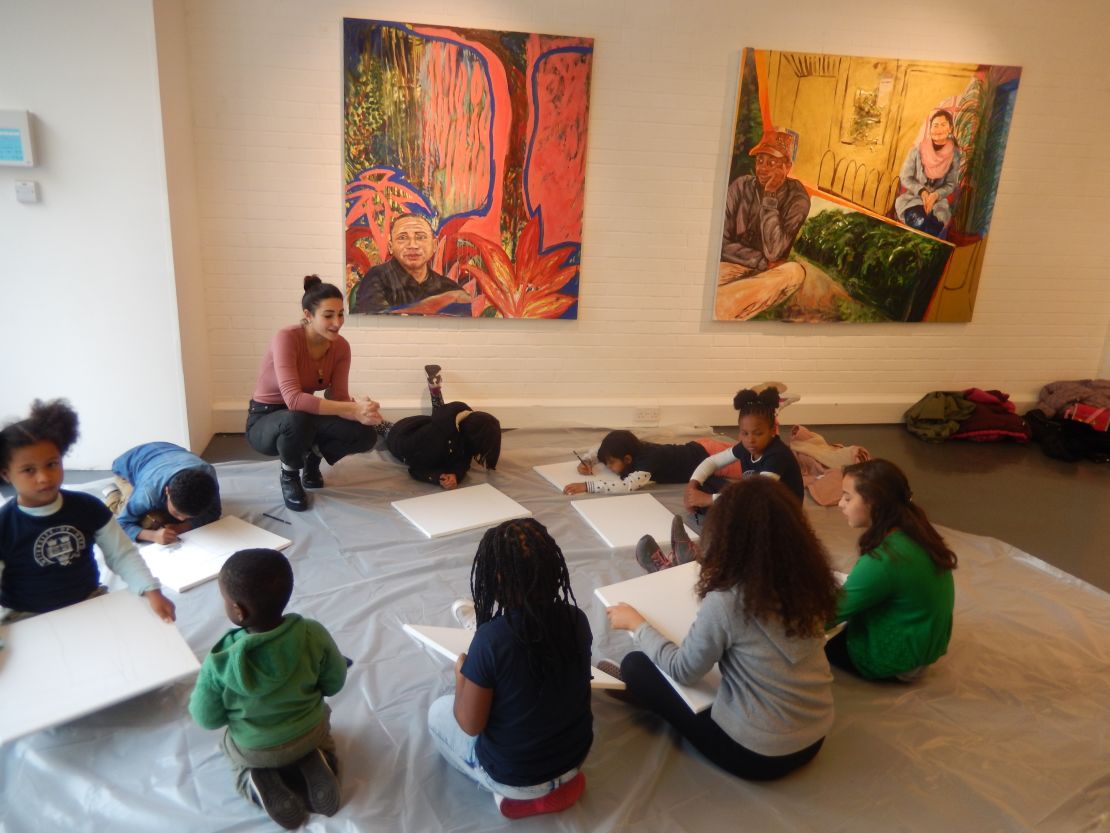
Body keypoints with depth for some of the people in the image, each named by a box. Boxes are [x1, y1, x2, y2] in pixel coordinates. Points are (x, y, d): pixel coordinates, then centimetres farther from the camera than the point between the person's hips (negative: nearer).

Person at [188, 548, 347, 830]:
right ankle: (316, 765, 6)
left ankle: (261, 783, 5)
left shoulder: (219, 664, -33)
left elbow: (206, 718, -15)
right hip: (310, 732, 1)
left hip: (254, 749, 0)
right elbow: (334, 683, -11)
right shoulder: (314, 635, -28)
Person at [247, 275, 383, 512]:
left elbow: (338, 398, -15)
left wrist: (361, 409, -39)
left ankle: (313, 456, 12)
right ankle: (289, 475, -7)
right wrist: (353, 408, -45)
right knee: (299, 420, -40)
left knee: (365, 434, -18)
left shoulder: (341, 347, -11)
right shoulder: (286, 338, -28)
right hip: (265, 420, -4)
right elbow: (293, 398, -39)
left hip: (304, 417, 5)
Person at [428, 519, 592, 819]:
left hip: (512, 775, -6)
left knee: (438, 712, 18)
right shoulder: (576, 620, -15)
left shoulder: (491, 639, -30)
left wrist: (461, 676, 0)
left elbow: (470, 725, -19)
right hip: (575, 755, 6)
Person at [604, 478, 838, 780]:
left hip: (756, 753, -6)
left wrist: (636, 624, 2)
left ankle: (633, 688, 40)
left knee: (636, 665, 8)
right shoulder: (809, 579, -9)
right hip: (814, 737, 7)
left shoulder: (726, 602, -28)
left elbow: (683, 670, -12)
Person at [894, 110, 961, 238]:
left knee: (934, 226, -31)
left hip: (937, 200, 1)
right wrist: (922, 192, -17)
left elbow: (951, 184, 3)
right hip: (913, 197, -1)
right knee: (919, 222, -34)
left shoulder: (954, 154, -3)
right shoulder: (917, 150, -7)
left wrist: (935, 195, -17)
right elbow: (905, 178, -2)